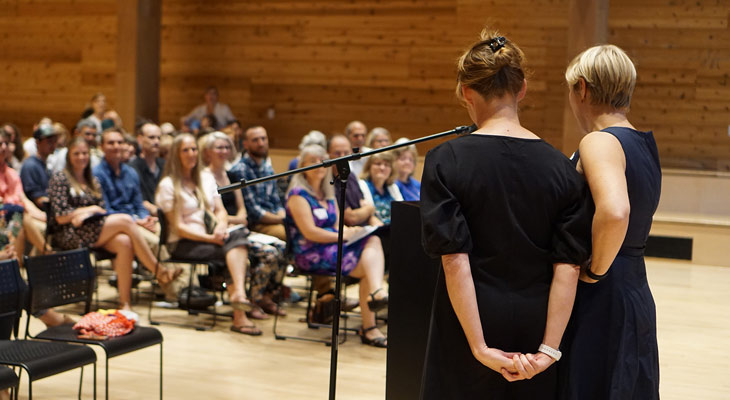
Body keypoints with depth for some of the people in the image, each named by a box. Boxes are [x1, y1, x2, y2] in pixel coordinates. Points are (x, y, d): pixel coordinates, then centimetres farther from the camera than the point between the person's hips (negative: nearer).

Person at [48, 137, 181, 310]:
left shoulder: (93, 182, 23)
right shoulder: (60, 179, 3)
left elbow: (102, 211, 16)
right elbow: (60, 217, -6)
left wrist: (81, 215, -5)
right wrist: (90, 209, -3)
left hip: (93, 229, 6)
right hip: (68, 236, -6)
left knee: (124, 242, -29)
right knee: (125, 220, -24)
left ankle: (125, 302, -35)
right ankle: (159, 272, -20)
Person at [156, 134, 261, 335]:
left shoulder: (207, 179, 18)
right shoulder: (168, 185, -2)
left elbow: (221, 210, 13)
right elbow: (179, 227, -8)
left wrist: (221, 227, -11)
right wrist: (210, 238, -19)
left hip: (213, 238, 5)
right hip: (183, 244, -5)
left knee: (238, 235, -30)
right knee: (236, 252, -29)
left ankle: (238, 294, -44)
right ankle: (239, 316, -37)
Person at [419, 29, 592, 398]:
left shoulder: (446, 161, -10)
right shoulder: (559, 167, -2)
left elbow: (455, 261, -16)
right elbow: (567, 267, -7)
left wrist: (481, 349, -13)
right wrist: (548, 350, -7)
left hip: (469, 327, -2)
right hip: (535, 334, 3)